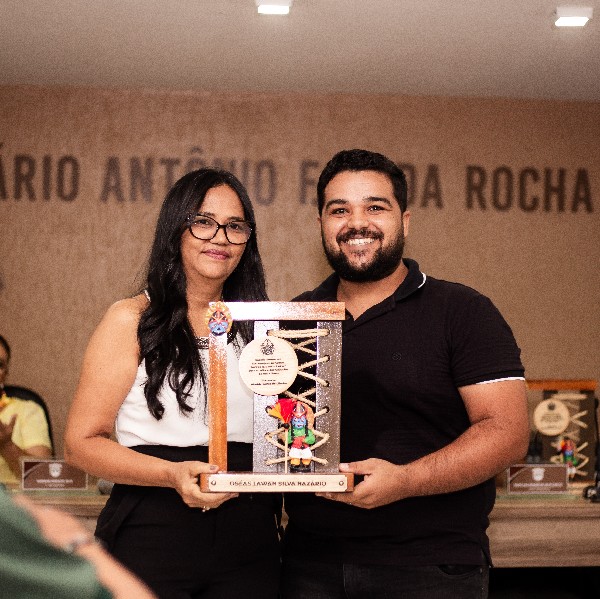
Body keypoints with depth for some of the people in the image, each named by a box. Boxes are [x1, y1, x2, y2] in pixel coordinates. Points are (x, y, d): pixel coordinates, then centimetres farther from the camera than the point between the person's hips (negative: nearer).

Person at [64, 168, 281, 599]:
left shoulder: (257, 327, 11)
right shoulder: (132, 320, -2)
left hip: (248, 542, 4)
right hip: (153, 540, -4)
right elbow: (83, 442, -6)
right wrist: (172, 474, -21)